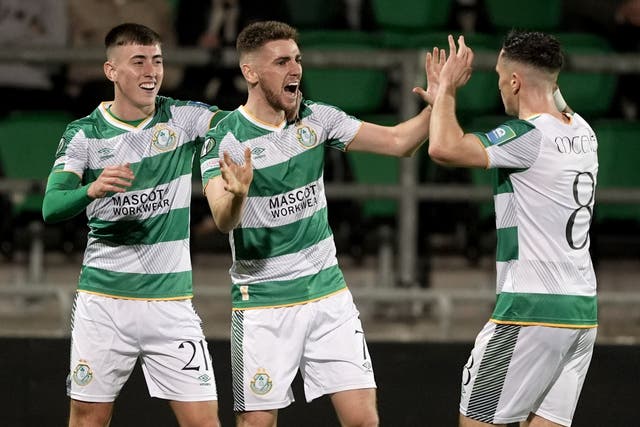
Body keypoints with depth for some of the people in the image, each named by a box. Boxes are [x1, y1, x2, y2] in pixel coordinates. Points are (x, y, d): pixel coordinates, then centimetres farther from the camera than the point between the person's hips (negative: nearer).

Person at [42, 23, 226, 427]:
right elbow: (52, 208, -11)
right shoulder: (83, 134, -1)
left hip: (170, 299, 0)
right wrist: (91, 190, -33)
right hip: (103, 300, 0)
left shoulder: (182, 117, 1)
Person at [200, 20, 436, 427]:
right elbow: (224, 221, -24)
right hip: (263, 303, -4)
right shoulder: (225, 139, -13)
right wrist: (237, 194, -47)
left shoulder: (318, 118, 1)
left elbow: (398, 141, 2)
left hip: (328, 292, 4)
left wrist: (435, 106, -16)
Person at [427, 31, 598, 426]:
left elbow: (445, 148, -26)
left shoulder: (529, 137, -15)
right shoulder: (583, 134, 11)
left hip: (533, 309, -8)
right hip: (583, 310, 8)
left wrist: (447, 87, -7)